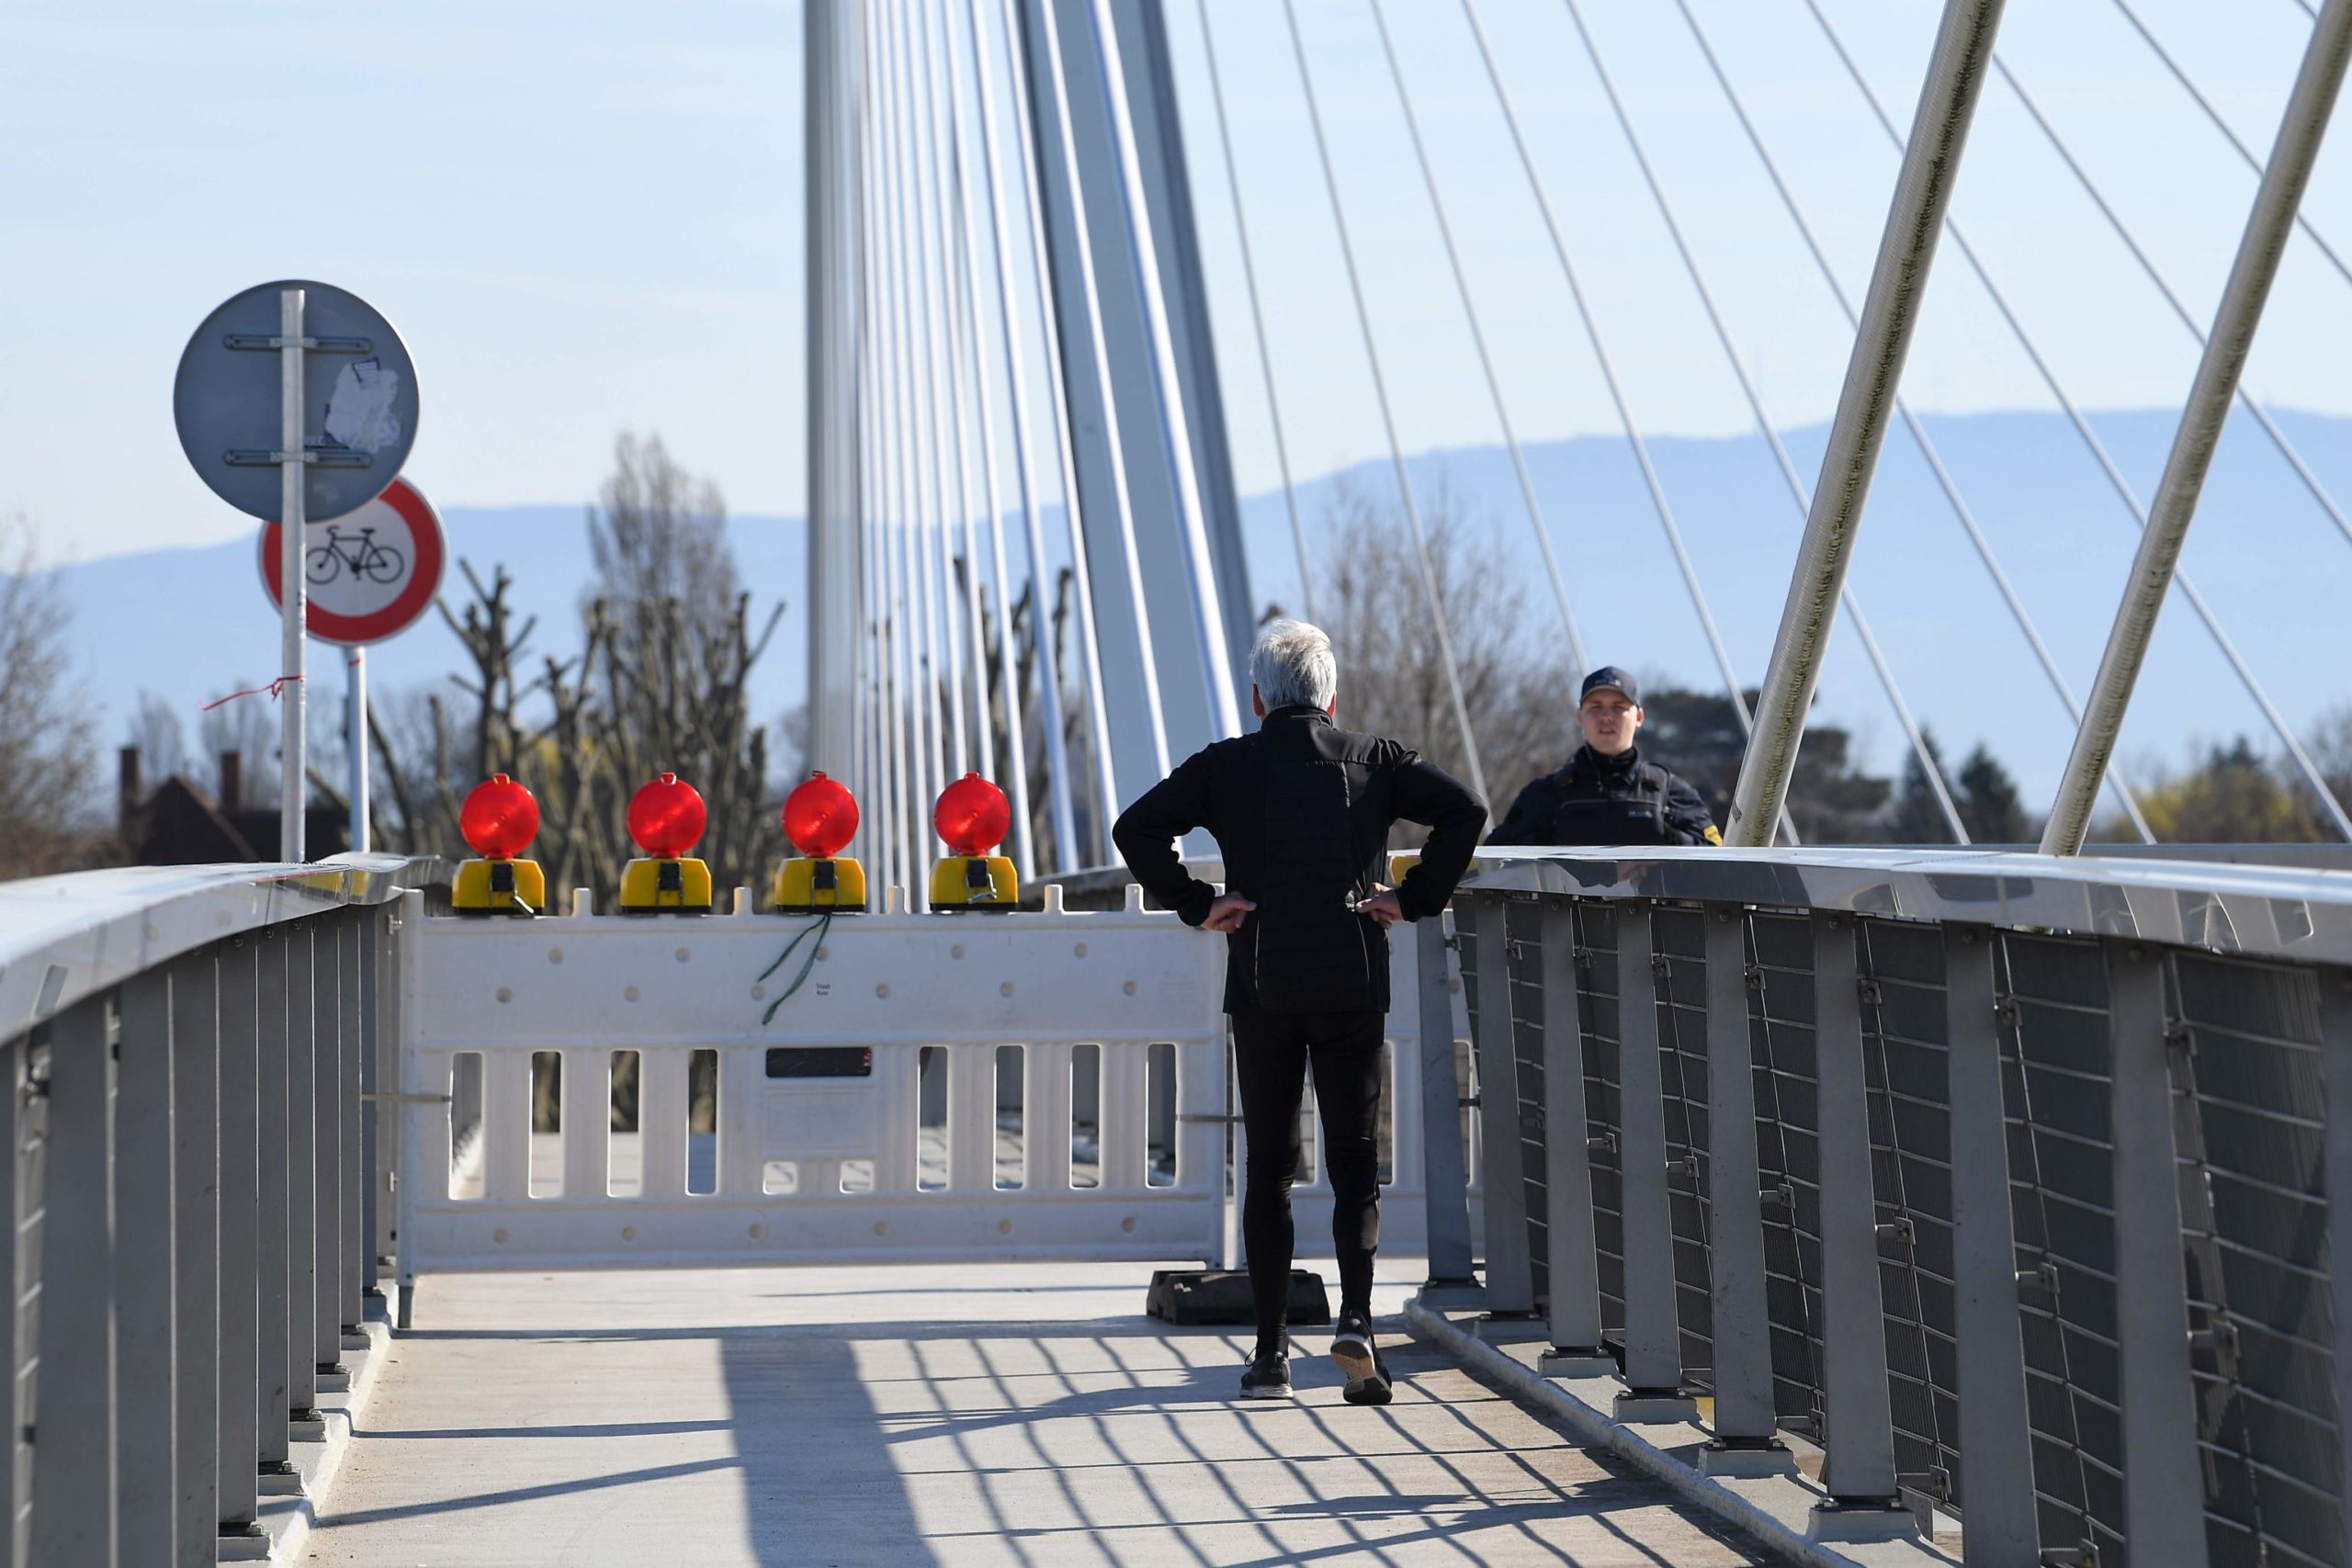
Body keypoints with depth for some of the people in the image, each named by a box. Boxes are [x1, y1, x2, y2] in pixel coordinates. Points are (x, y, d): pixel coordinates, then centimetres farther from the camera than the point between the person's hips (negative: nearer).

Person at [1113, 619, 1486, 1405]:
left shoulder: (1227, 765, 2)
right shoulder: (1373, 758, 6)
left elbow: (1135, 829, -8)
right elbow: (1464, 808, -5)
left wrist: (1195, 904, -1)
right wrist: (1415, 898, -1)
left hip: (1262, 988, 0)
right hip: (1354, 985, 0)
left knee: (1268, 1170, 8)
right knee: (1355, 1162, 6)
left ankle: (1271, 1354, 7)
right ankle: (1355, 1318, -15)